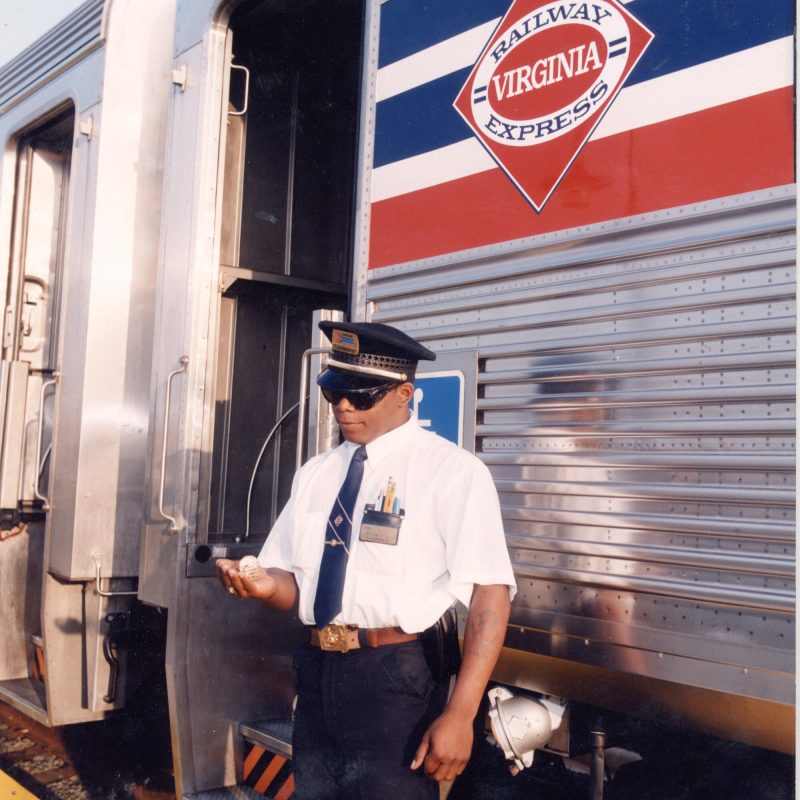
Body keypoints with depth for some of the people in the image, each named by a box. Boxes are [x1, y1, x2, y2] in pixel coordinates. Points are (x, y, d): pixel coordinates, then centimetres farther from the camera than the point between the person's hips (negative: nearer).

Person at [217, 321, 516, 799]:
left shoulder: (453, 471, -9)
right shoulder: (315, 474, 10)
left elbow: (491, 593, -15)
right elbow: (295, 583, 12)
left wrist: (460, 714, -21)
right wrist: (266, 586, -12)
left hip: (396, 679, -6)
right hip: (317, 674, 6)